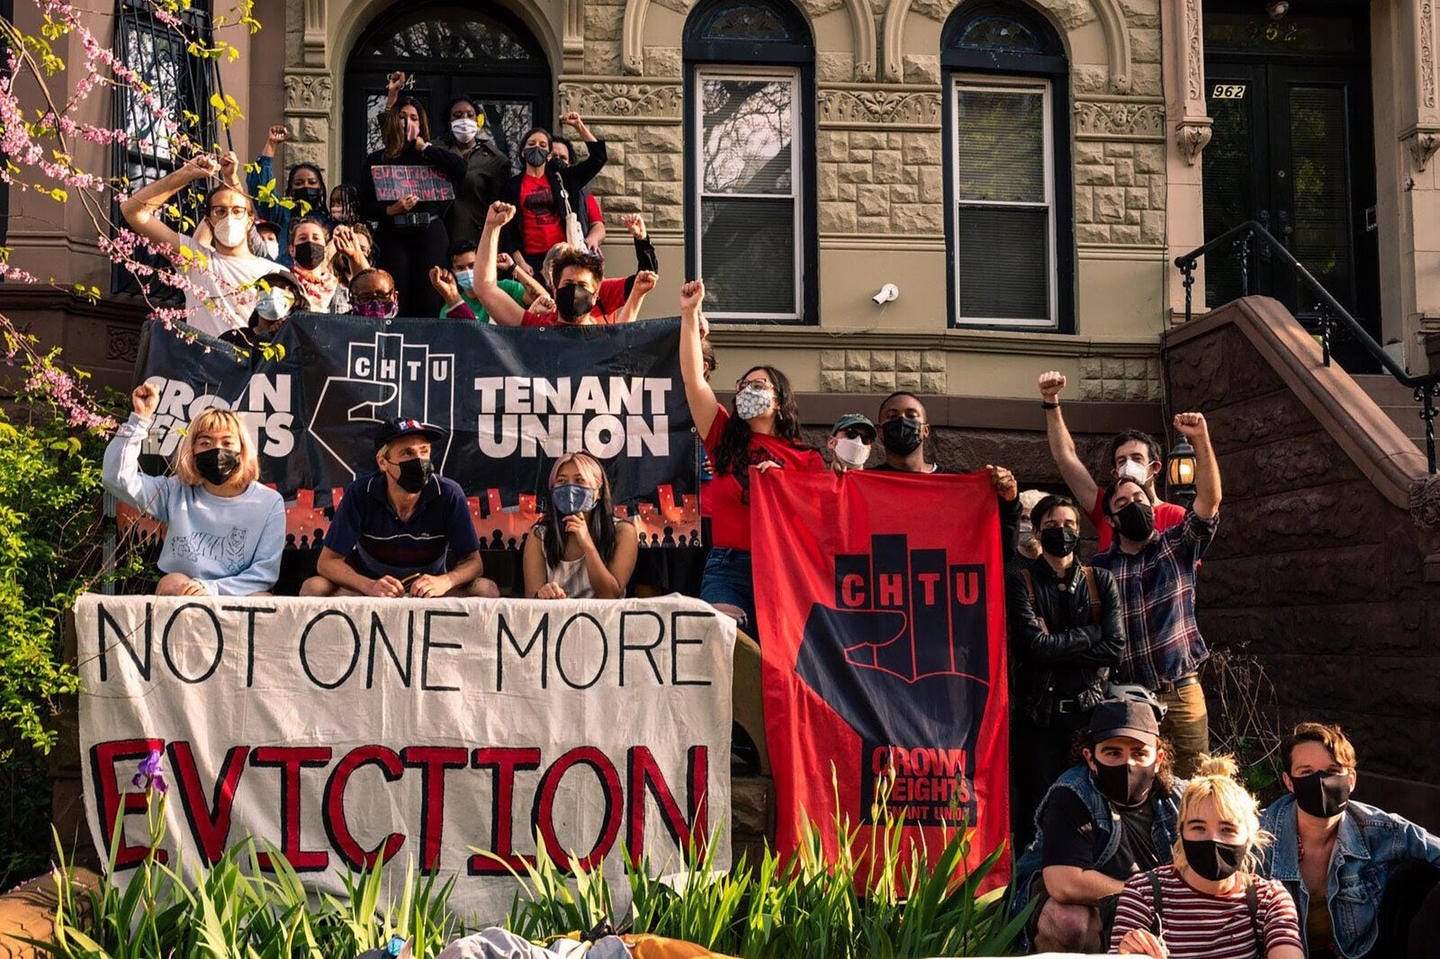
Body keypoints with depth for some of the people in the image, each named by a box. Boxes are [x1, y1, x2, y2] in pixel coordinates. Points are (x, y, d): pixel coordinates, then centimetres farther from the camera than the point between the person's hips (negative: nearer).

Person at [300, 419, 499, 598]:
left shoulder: (449, 495, -17)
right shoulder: (361, 493, -17)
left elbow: (473, 562, -12)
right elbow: (328, 561, -14)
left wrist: (444, 582, -36)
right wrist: (369, 586, -34)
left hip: (429, 592, 0)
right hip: (371, 586, 0)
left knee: (487, 590, -28)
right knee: (313, 588, -28)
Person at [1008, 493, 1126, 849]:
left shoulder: (1101, 582, 11)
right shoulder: (1022, 583, 4)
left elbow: (1115, 649, 0)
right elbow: (1036, 645, -11)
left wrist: (1056, 648, -7)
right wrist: (1091, 632, -3)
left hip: (1091, 710, 2)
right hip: (1040, 715, -2)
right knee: (1036, 811, 0)